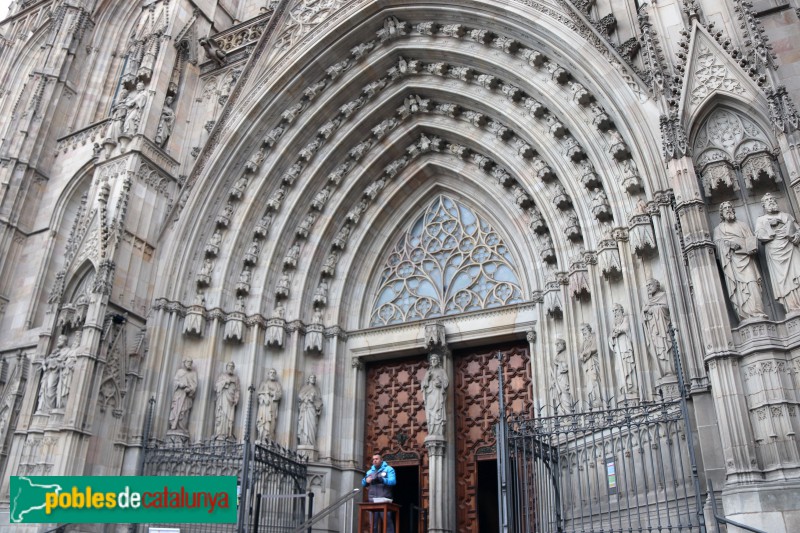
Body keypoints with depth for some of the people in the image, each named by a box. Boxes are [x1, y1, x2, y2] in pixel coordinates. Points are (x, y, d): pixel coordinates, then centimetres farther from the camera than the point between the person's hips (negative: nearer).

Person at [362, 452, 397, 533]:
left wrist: (381, 480, -24)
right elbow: (363, 484, 15)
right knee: (373, 523, 5)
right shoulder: (370, 471, 22)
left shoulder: (388, 469, 5)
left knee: (387, 521, -10)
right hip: (373, 501, 5)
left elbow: (393, 481, -10)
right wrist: (366, 480, -9)